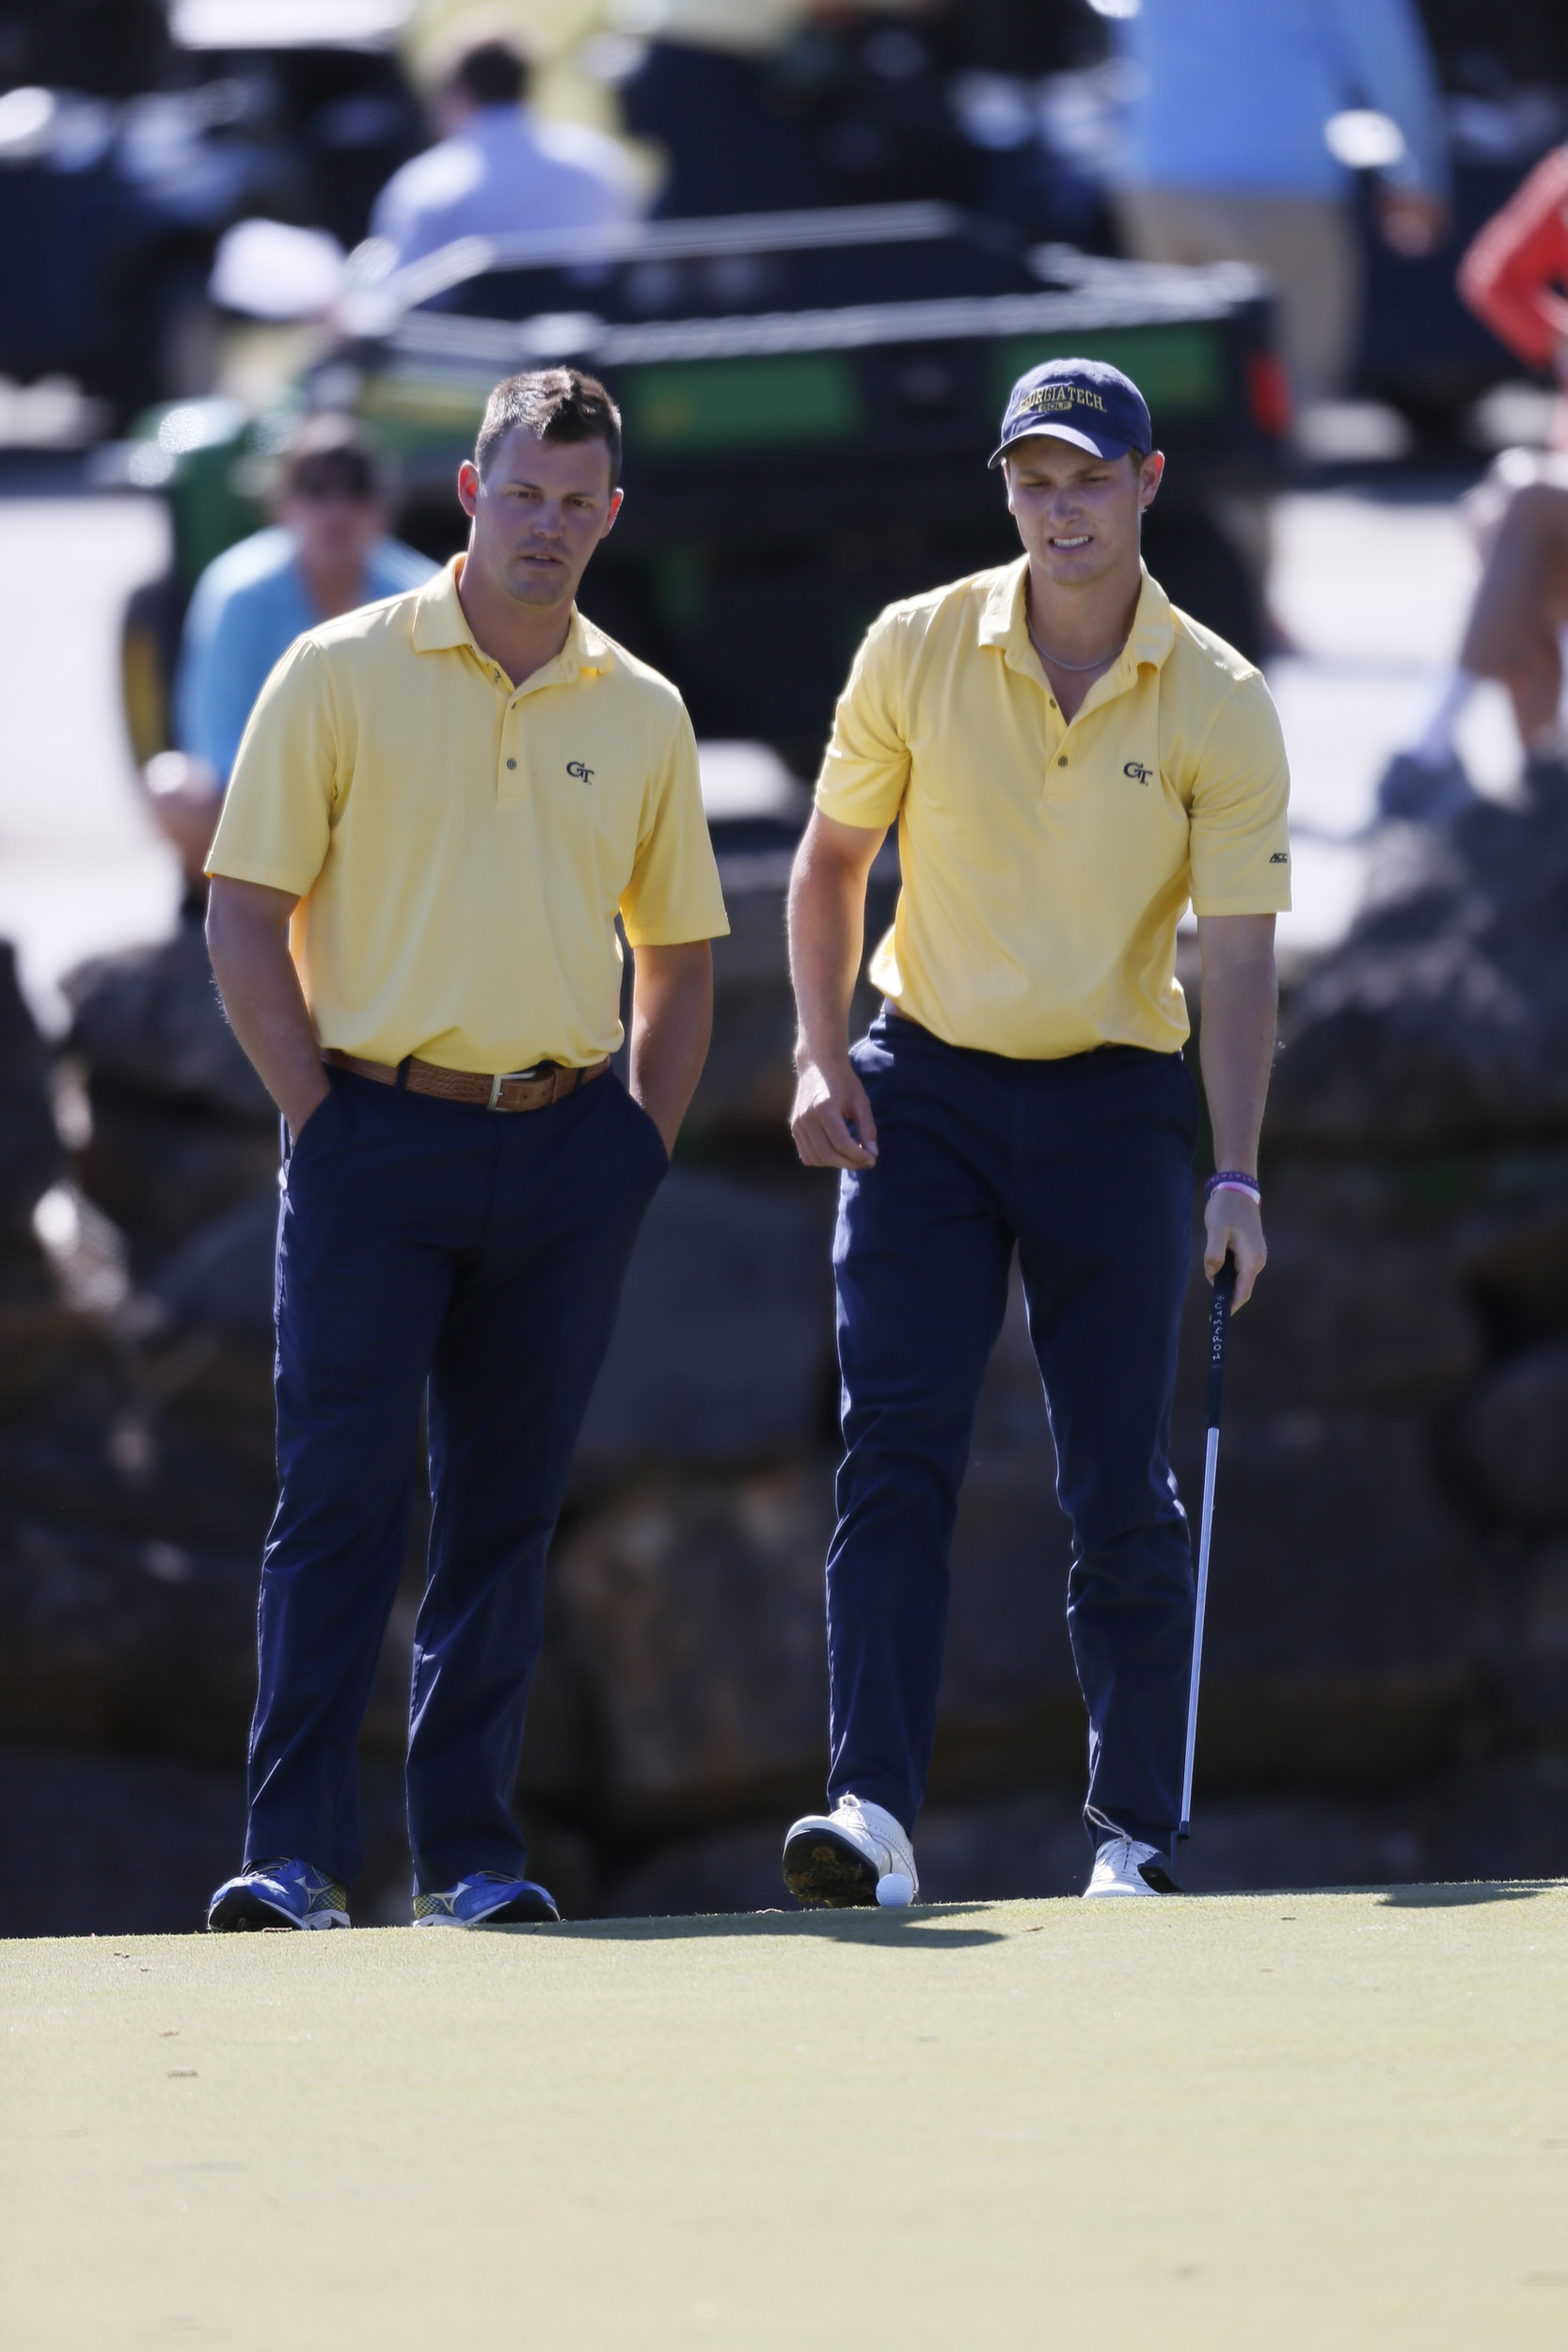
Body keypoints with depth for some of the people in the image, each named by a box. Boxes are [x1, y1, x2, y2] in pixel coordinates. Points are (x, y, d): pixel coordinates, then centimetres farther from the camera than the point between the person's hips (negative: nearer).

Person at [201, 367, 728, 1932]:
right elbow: (244, 918, 0)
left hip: (563, 1148, 3)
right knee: (340, 1496, -9)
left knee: (503, 1510, 6)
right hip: (379, 1139, -3)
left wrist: (645, 1143, 8)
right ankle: (295, 1852, -10)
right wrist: (318, 1112, -7)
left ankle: (468, 1851, 11)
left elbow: (678, 951, 19)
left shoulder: (640, 714, 11)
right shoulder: (342, 675, 0)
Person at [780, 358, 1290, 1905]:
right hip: (924, 1090, 1)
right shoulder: (914, 651, -2)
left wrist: (1235, 1177, -17)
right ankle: (872, 1809, -19)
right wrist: (821, 1056, -1)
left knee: (1120, 1489, 2)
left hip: (1113, 1107, -1)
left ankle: (1134, 1834, 12)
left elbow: (1237, 960, -8)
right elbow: (831, 858, 10)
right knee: (895, 1453, -12)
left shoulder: (1220, 708, -6)